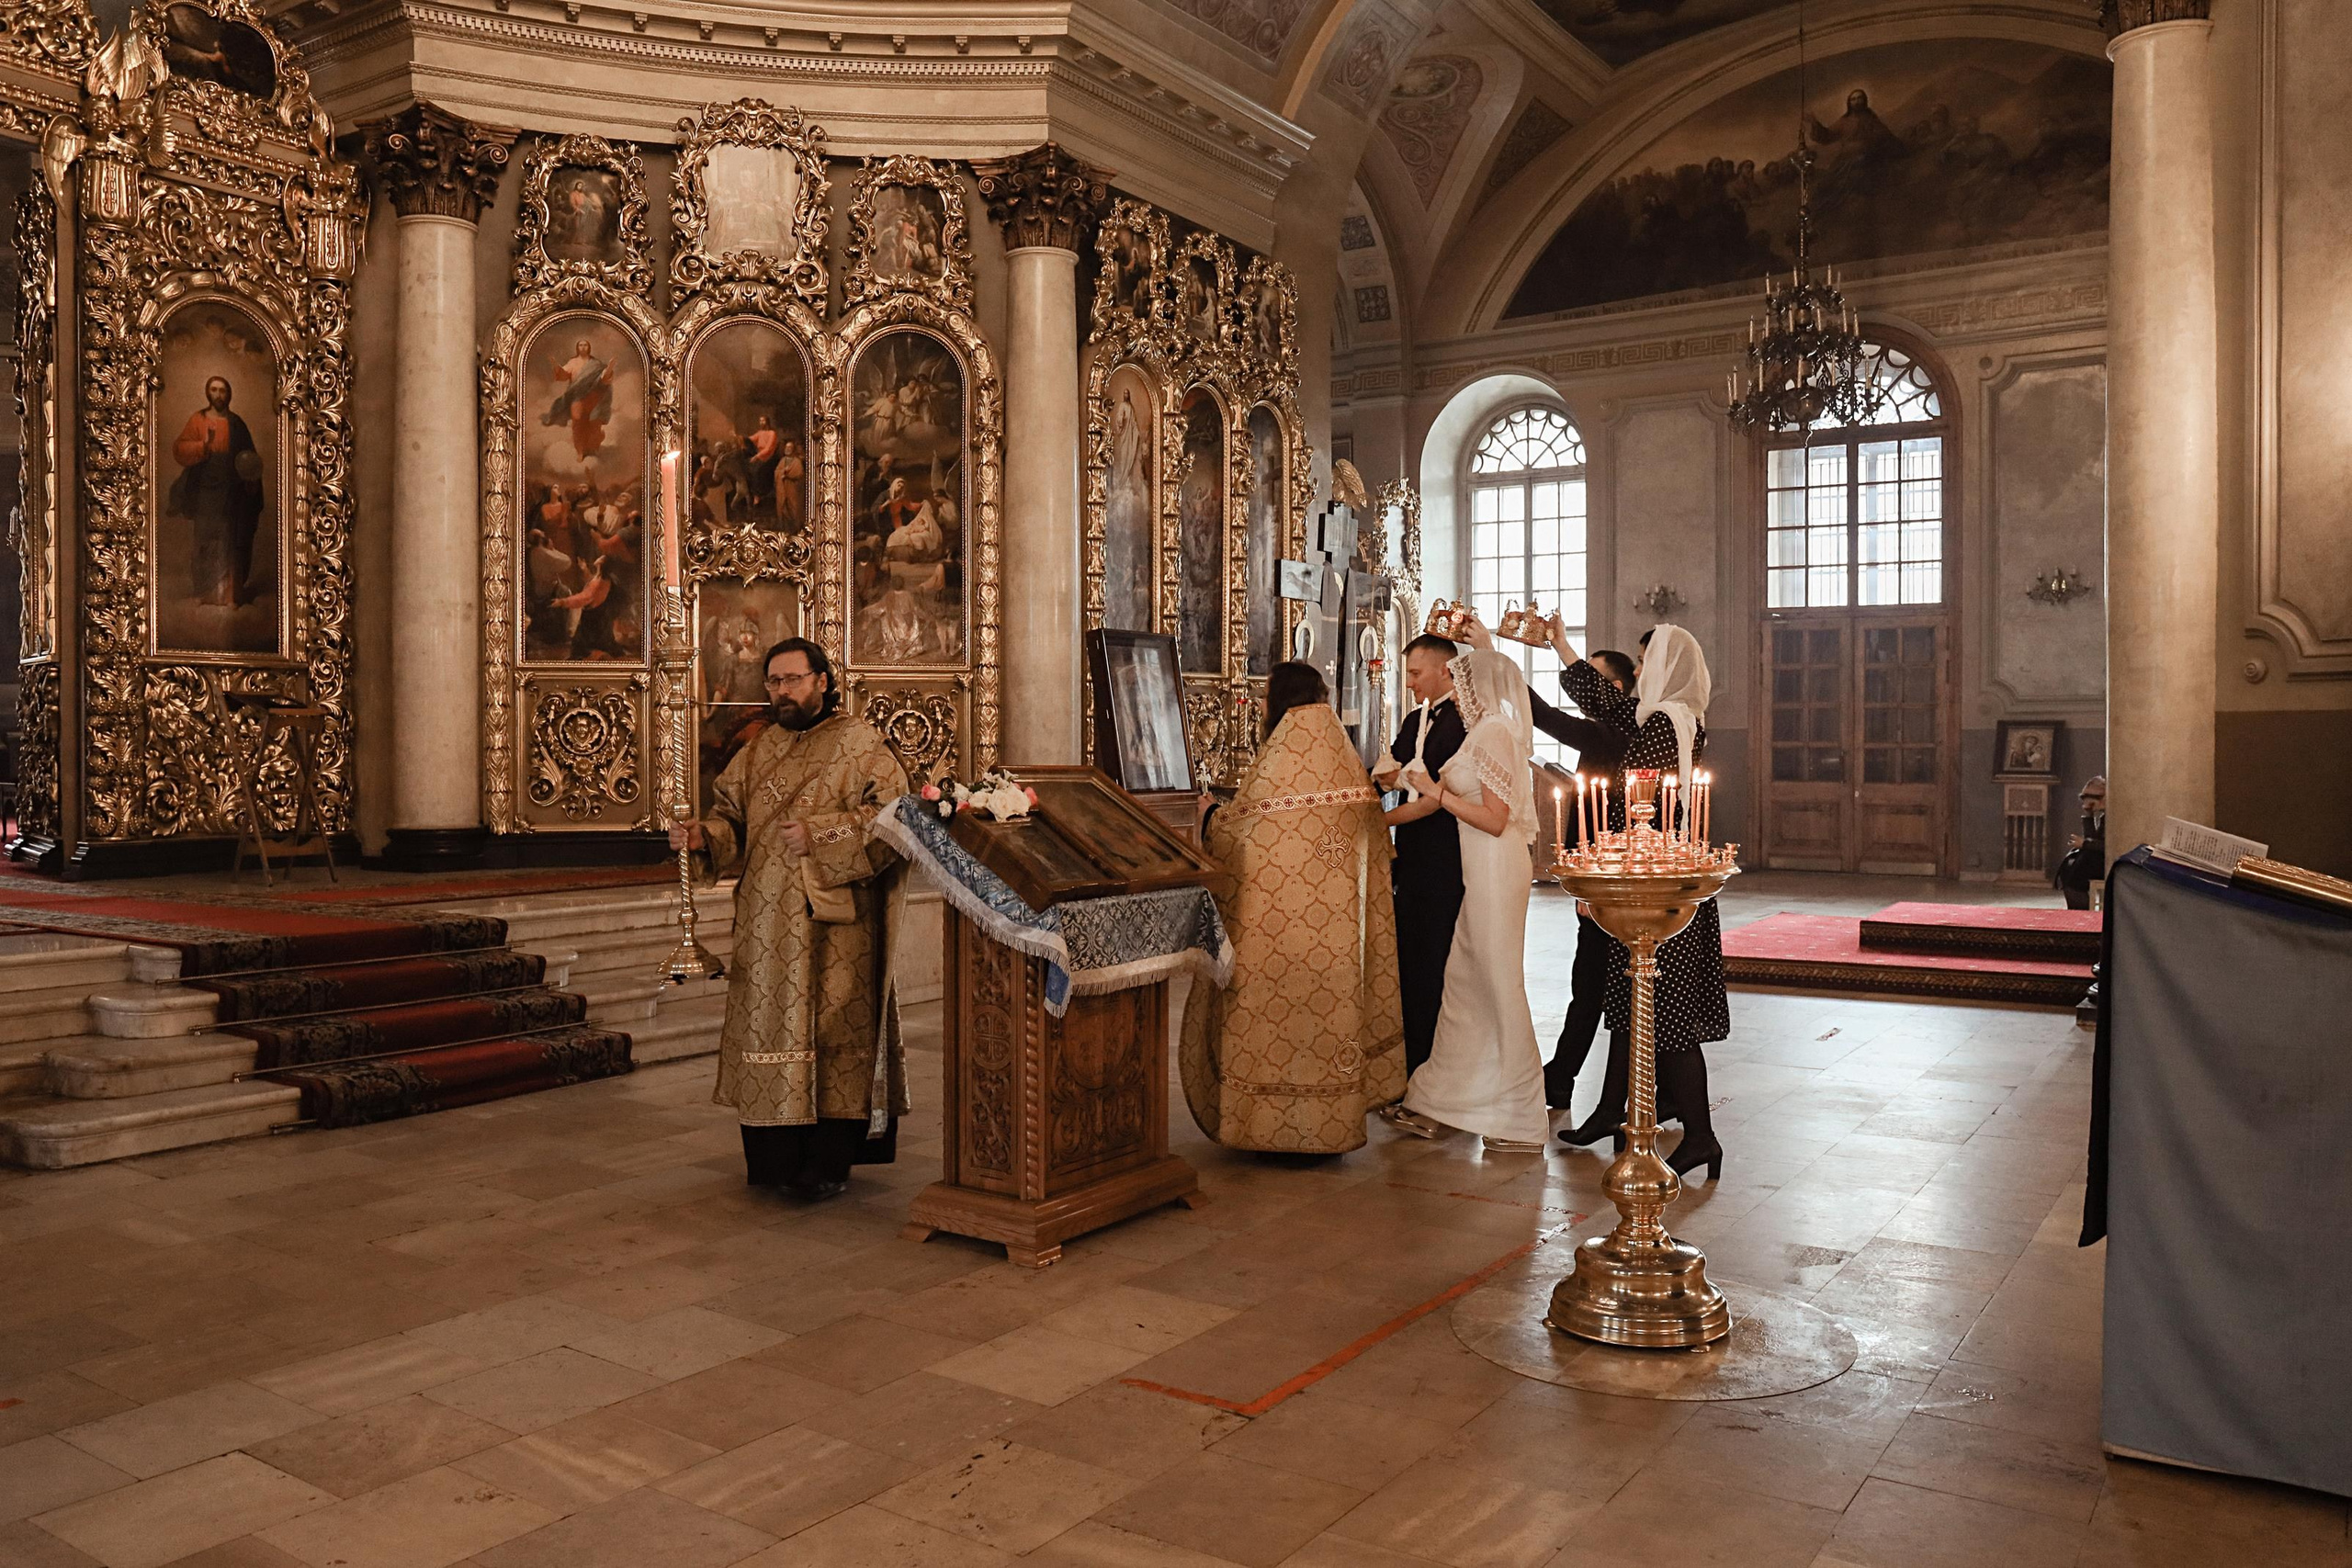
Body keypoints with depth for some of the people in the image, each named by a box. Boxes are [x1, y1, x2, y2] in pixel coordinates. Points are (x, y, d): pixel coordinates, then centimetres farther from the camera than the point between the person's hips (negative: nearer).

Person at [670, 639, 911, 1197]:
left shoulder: (858, 742, -3)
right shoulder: (760, 749, 15)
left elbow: (890, 815, -14)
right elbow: (732, 815, 15)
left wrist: (819, 837, -21)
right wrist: (703, 835, -6)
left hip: (833, 923, -5)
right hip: (766, 926, 6)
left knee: (832, 1029, -3)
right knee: (769, 1028, 7)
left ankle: (829, 1161, 6)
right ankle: (776, 1156, 16)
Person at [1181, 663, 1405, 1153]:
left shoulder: (1281, 755, -13)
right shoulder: (1344, 758, 5)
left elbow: (1238, 830, -9)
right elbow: (1371, 831, 11)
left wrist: (1211, 815, 12)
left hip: (1282, 918, -6)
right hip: (1337, 915, 6)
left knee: (1280, 1010, 3)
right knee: (1332, 999, 12)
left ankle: (1277, 1122, 9)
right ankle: (1334, 1119, 18)